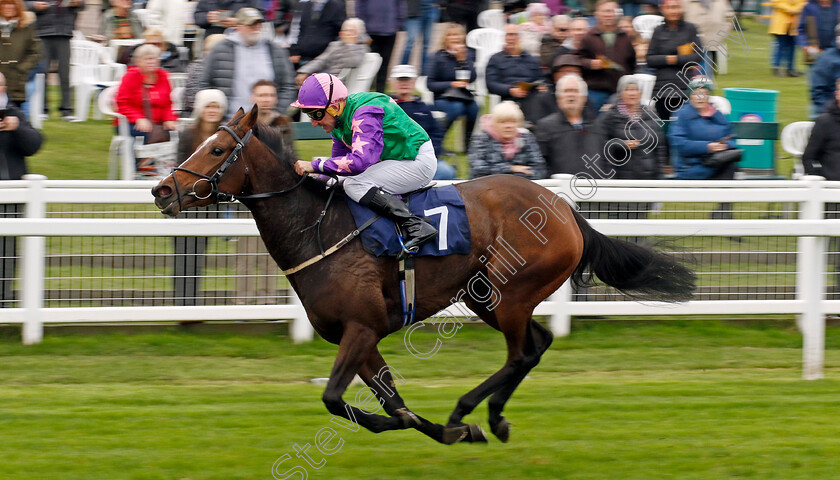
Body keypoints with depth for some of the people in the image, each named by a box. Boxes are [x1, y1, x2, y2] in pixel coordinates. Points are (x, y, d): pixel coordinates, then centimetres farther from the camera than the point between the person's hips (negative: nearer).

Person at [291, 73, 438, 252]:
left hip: (419, 161, -11)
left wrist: (315, 165, -31)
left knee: (354, 185, -23)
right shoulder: (339, 119, 5)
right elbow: (339, 159, 11)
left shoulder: (364, 115, -26)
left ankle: (416, 226, -27)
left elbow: (360, 161, -36)